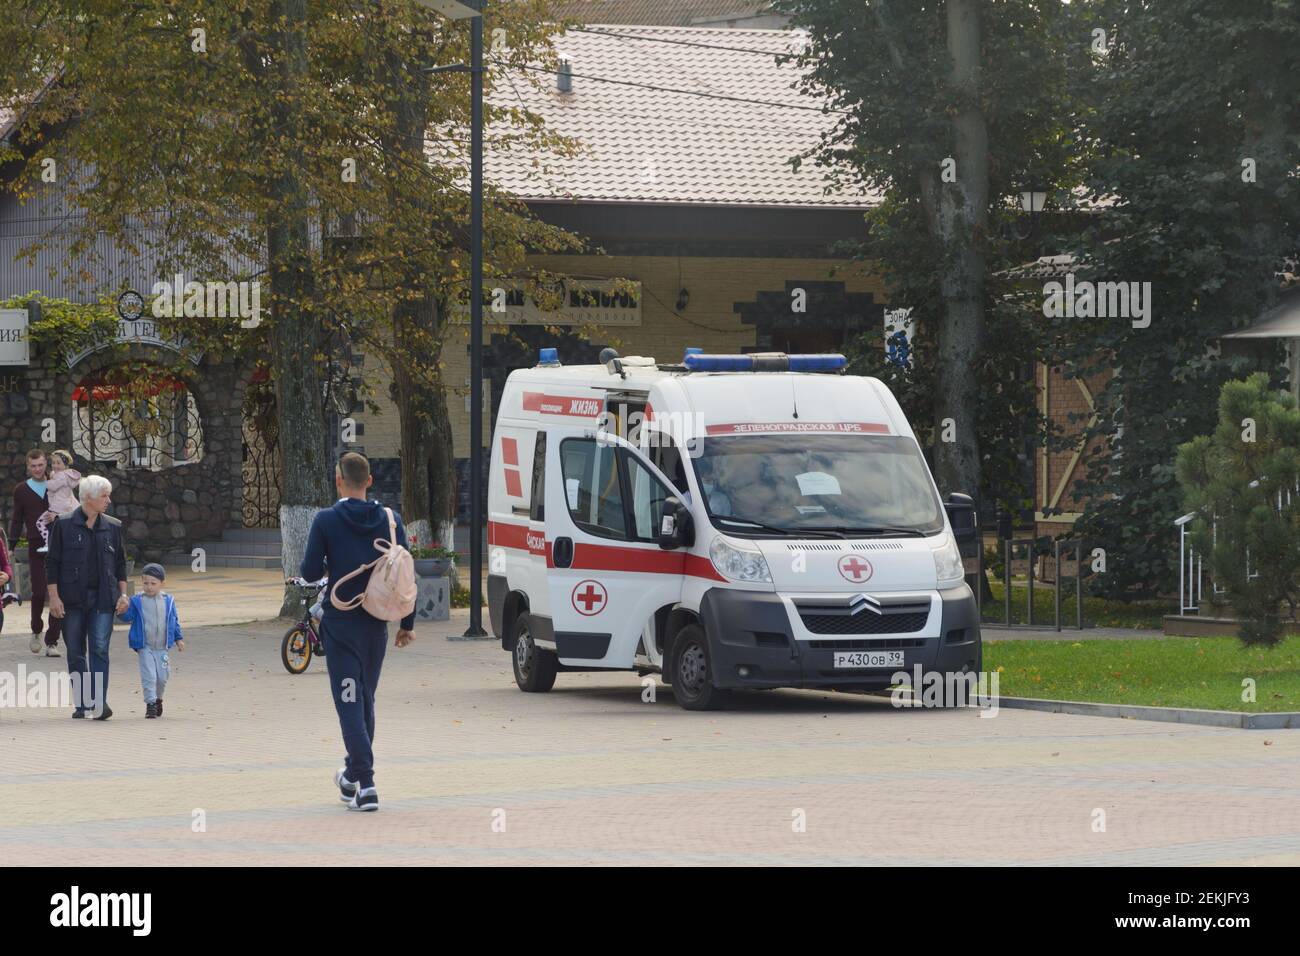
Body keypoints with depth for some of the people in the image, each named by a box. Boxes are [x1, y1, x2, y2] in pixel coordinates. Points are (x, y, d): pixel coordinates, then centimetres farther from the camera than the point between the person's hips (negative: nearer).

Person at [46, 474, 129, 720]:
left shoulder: (112, 527, 8)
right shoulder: (64, 526, -1)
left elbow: (120, 562, 15)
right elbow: (52, 562, 0)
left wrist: (122, 594, 7)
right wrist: (54, 596, -6)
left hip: (102, 598, 1)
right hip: (72, 598, -1)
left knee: (99, 648, -12)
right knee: (75, 652, 5)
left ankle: (99, 702, -17)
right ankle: (81, 703, 15)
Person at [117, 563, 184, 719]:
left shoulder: (168, 601, 5)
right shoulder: (136, 601, -1)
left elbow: (174, 621, 14)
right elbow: (128, 617, -3)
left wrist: (179, 638, 15)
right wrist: (123, 611, -24)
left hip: (162, 648, 2)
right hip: (145, 647, -2)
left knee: (162, 677, 8)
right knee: (148, 675, -9)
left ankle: (158, 698, 32)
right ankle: (150, 703, -2)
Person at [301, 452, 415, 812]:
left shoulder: (326, 521, -10)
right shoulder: (389, 520, 2)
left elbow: (310, 572, -9)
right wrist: (407, 623, 11)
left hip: (341, 624, -4)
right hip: (376, 624, 4)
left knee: (350, 704, -5)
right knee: (365, 700, 19)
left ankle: (366, 785, -15)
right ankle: (354, 773, 31)